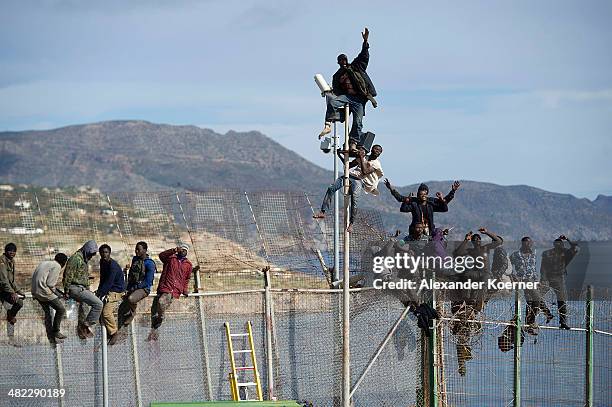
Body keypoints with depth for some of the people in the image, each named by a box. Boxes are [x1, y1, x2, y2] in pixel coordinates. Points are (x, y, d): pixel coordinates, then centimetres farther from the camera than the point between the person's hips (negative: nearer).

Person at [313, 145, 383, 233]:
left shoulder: (376, 163, 6)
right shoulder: (364, 157, 25)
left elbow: (364, 172, -11)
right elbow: (349, 165, 29)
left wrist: (361, 158, -8)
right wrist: (340, 156, 23)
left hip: (359, 181, -5)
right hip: (350, 175, 5)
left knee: (355, 198, -30)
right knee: (331, 188, -15)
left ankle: (351, 223, -27)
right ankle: (322, 212, -13)